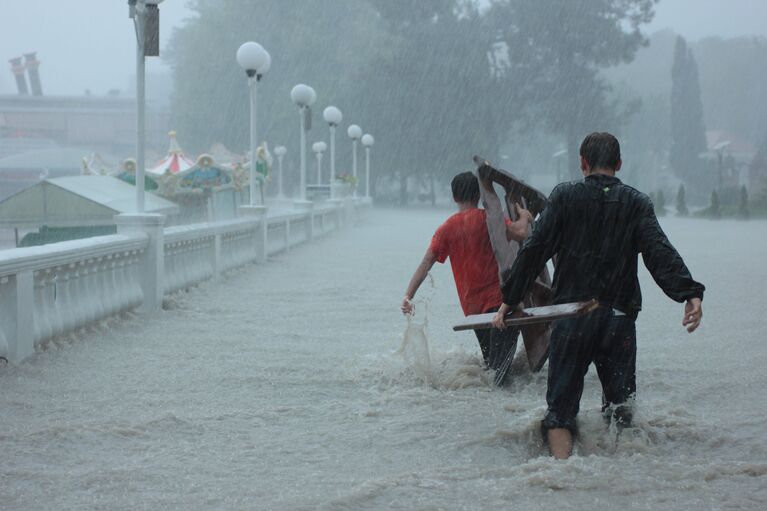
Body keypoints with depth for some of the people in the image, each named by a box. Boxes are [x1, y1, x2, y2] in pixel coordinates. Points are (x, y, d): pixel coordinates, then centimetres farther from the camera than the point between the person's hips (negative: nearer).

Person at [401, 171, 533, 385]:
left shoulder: (447, 228, 8)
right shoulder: (487, 218, -6)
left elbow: (426, 263, 2)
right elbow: (520, 233, -17)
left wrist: (408, 295, -2)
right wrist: (524, 217, 5)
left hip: (472, 306, 6)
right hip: (497, 298, -6)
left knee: (490, 360, 19)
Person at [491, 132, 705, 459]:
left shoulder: (564, 196, 2)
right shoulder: (637, 203, 4)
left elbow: (534, 250, -1)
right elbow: (660, 253, -10)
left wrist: (509, 300, 3)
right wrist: (690, 293, -19)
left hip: (571, 318, -1)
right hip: (619, 318, 1)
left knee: (561, 406, 2)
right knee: (620, 405, 16)